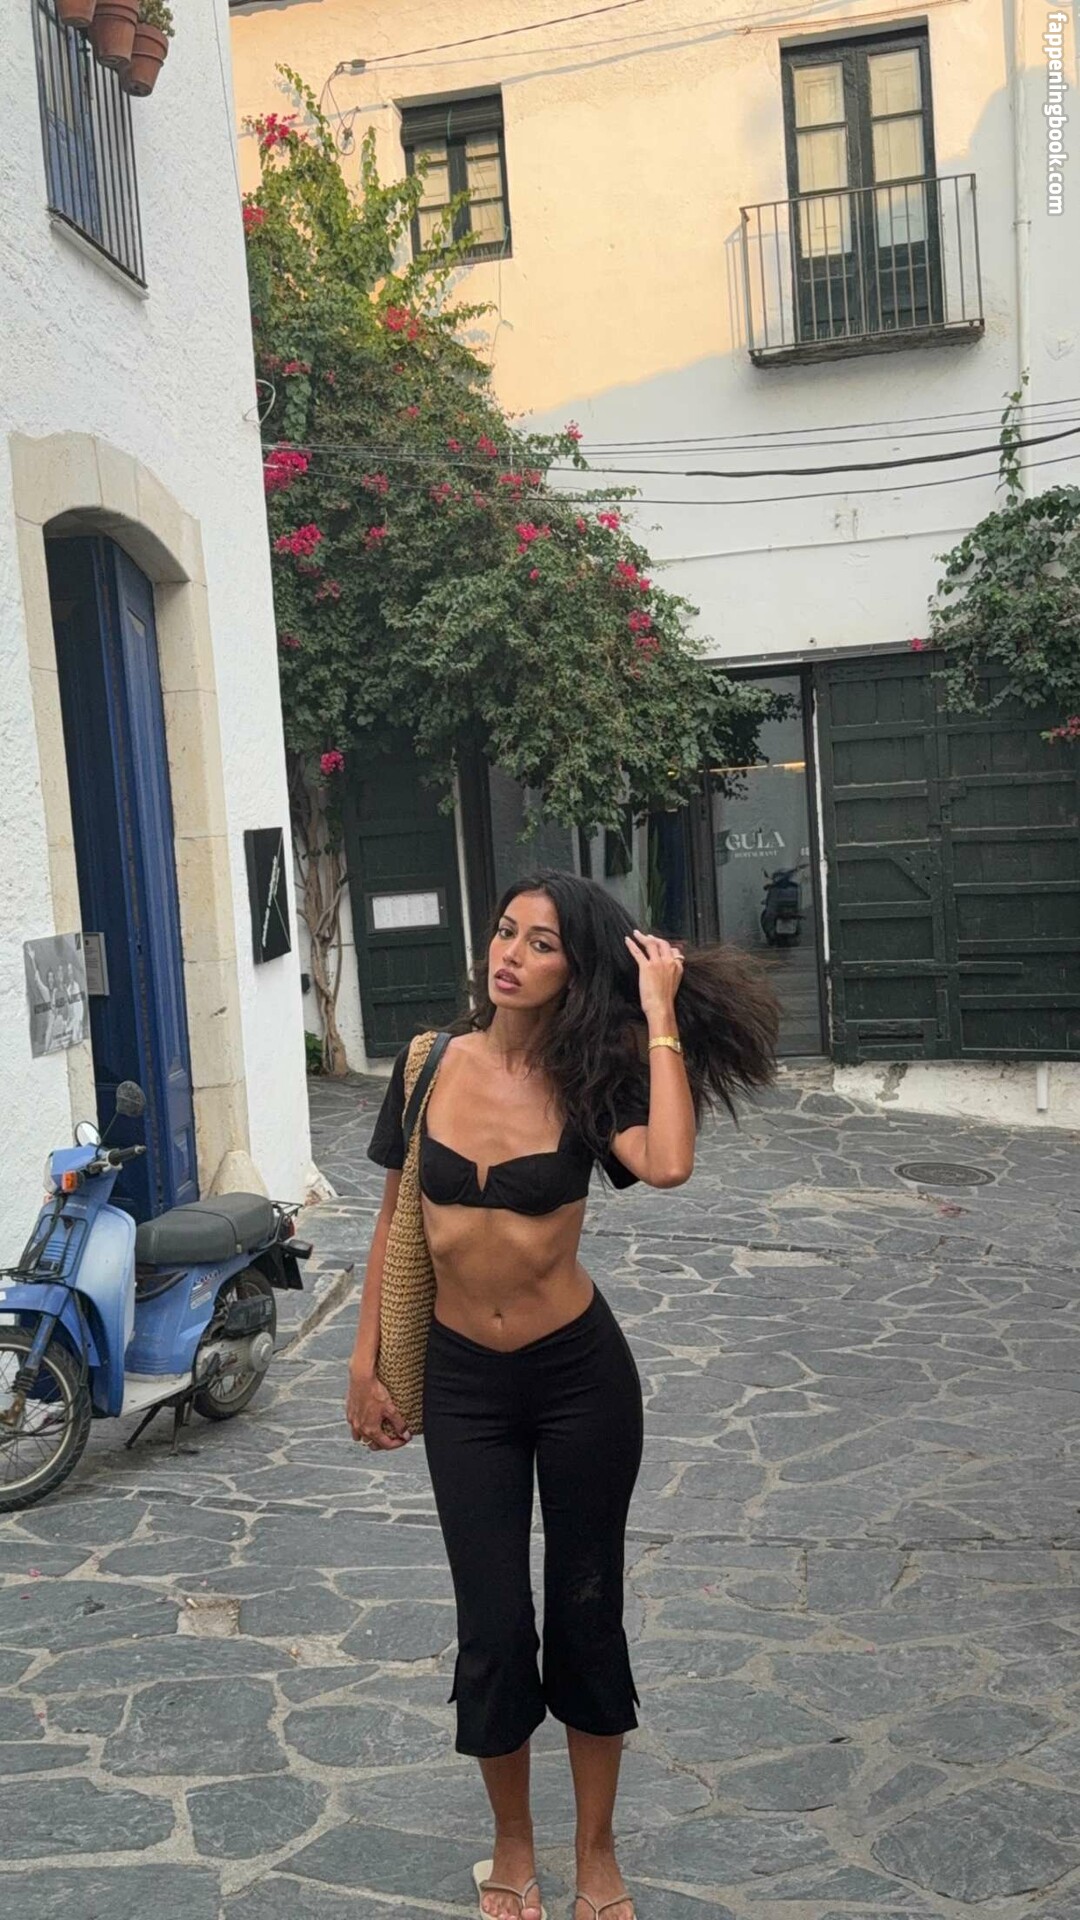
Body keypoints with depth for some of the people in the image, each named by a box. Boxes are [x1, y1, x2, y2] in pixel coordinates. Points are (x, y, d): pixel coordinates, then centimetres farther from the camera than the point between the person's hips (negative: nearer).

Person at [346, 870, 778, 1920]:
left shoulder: (589, 1080, -10)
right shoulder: (430, 1063, -5)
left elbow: (667, 1165, -32)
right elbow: (395, 1215, 3)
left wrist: (659, 1017, -24)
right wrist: (365, 1363, 4)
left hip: (580, 1373, -1)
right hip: (462, 1381, 1)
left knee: (586, 1608, 12)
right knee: (492, 1625, 9)